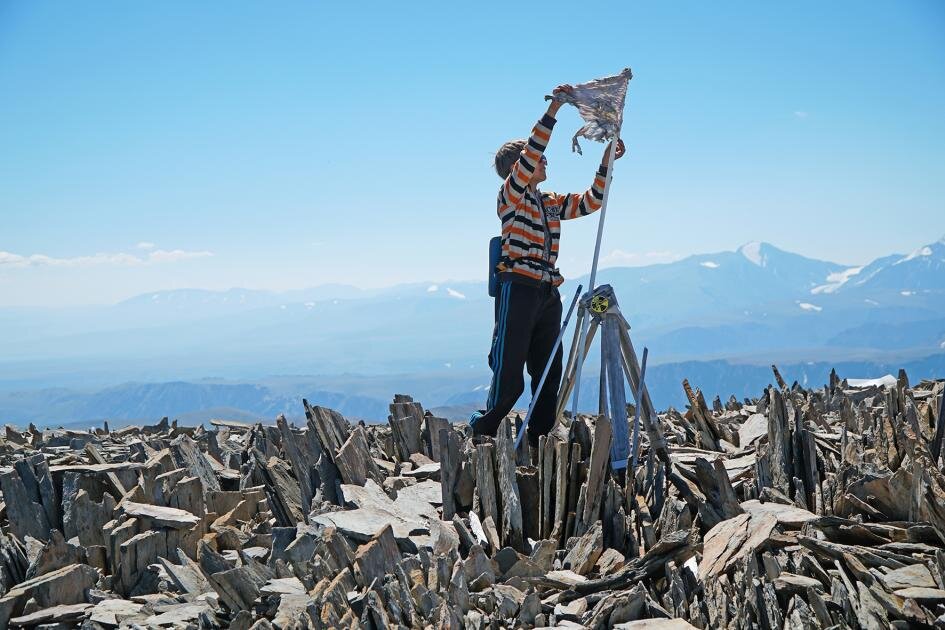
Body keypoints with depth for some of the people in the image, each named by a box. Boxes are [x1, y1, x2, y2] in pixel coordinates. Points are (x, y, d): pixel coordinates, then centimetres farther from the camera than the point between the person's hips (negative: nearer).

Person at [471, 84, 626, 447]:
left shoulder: (552, 203, 21)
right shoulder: (510, 194, 1)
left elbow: (591, 202, 21)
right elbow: (530, 153, -13)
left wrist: (607, 161, 12)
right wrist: (553, 109, -15)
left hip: (548, 294, 8)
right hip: (518, 290, -8)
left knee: (548, 377, 6)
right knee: (509, 378, -12)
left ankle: (539, 444, 11)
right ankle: (479, 437, -2)